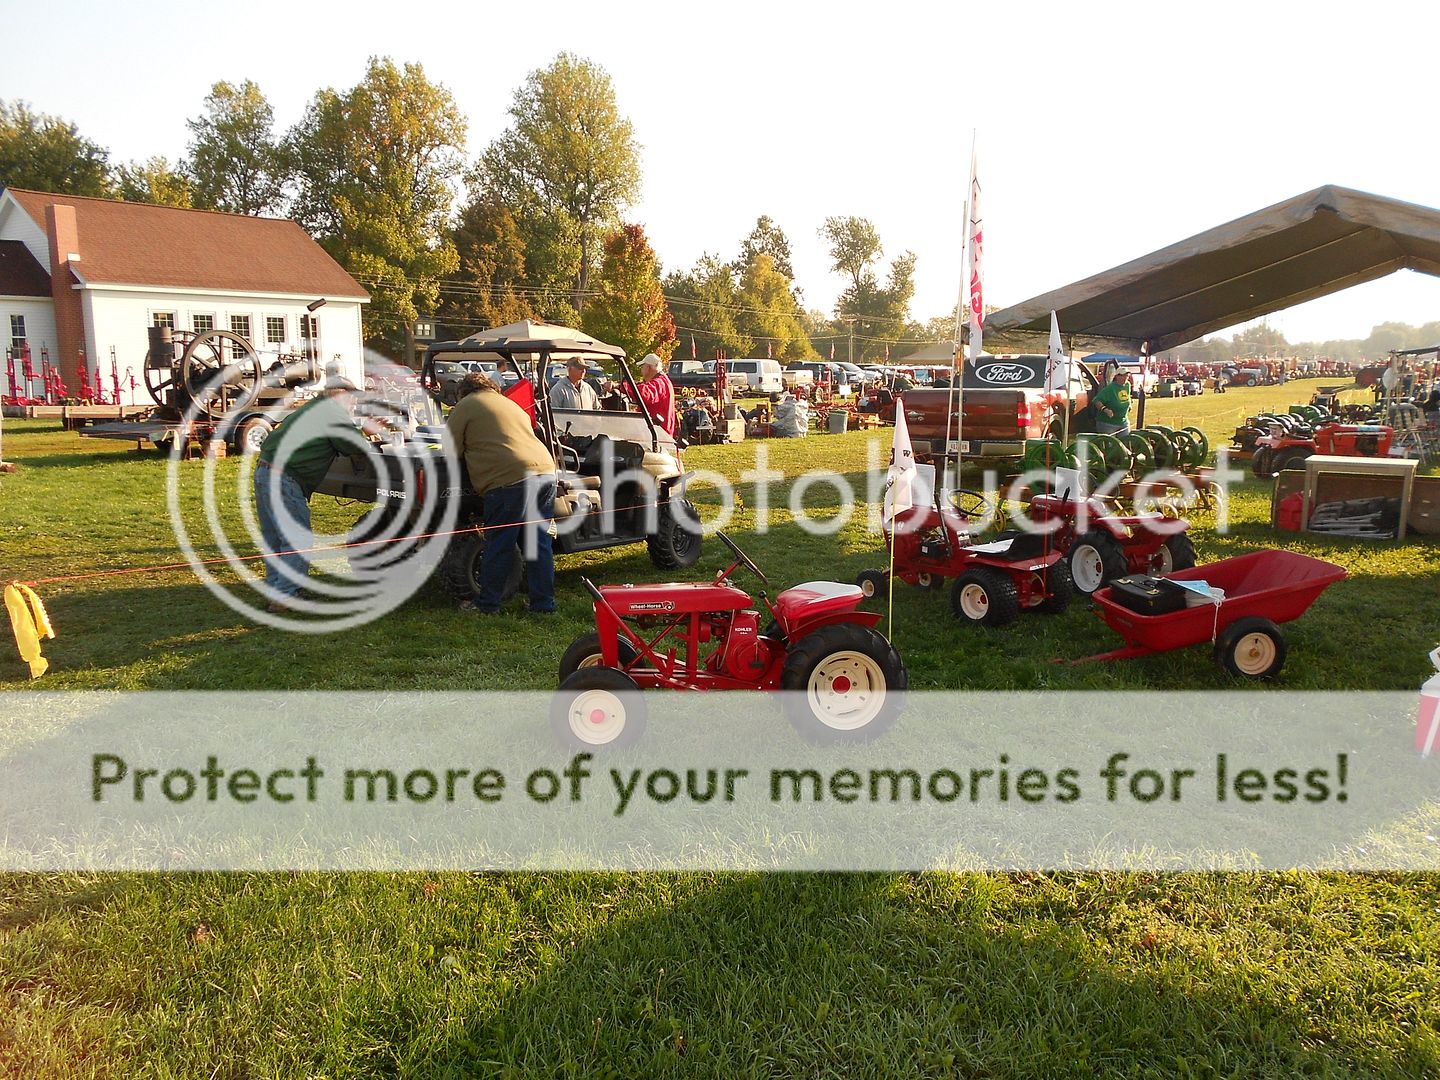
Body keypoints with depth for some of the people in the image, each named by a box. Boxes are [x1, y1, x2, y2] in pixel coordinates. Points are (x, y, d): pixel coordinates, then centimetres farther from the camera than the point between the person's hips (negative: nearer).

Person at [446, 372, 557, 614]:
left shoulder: (466, 406, 9)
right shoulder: (512, 405, 29)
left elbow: (451, 451, 9)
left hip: (510, 478, -7)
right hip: (546, 470, 7)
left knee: (499, 546, 4)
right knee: (539, 543, 13)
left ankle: (487, 604, 16)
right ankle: (543, 604, 16)